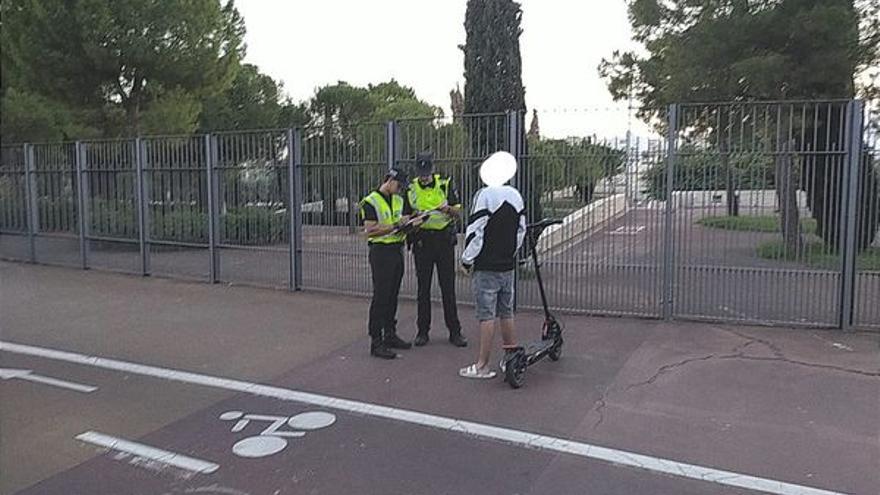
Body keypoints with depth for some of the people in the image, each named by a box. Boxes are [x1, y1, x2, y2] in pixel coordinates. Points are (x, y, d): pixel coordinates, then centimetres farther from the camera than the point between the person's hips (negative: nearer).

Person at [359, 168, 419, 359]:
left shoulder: (400, 201, 15)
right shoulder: (370, 202, -8)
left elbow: (408, 219, 21)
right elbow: (370, 230, -17)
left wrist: (412, 223, -3)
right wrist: (396, 225, -19)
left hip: (397, 250, 7)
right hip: (381, 252, -7)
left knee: (393, 295, 13)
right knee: (380, 297, -7)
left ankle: (390, 334, 23)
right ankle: (376, 342, -4)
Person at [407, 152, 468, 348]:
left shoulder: (446, 184, 3)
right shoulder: (411, 189, 6)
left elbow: (458, 212, 3)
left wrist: (448, 208, -19)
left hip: (444, 240, -1)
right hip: (422, 241, 1)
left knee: (448, 287, 1)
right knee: (423, 288, 5)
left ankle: (454, 331, 8)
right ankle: (422, 331, 14)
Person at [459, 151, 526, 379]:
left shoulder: (485, 195, -14)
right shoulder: (516, 196, 8)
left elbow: (476, 231, -16)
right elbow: (521, 230, 15)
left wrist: (467, 260, -6)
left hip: (487, 267, -7)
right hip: (508, 266, 7)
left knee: (487, 315, -3)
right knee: (506, 312, 17)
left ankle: (482, 365, 2)